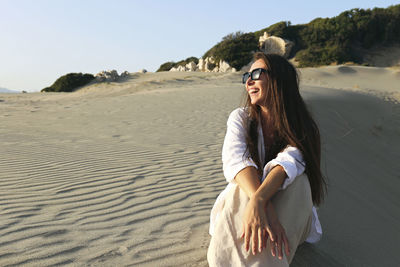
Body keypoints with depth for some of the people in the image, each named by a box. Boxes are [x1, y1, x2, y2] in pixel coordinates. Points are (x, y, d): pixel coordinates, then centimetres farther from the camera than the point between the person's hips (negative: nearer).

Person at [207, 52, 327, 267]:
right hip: (241, 200, 1)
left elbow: (288, 163, -31)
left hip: (287, 207, 0)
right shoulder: (241, 118, -6)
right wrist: (265, 208, -44)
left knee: (297, 177, -32)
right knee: (243, 184, -33)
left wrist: (258, 200, -51)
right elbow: (234, 159, -26)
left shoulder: (302, 128, -9)